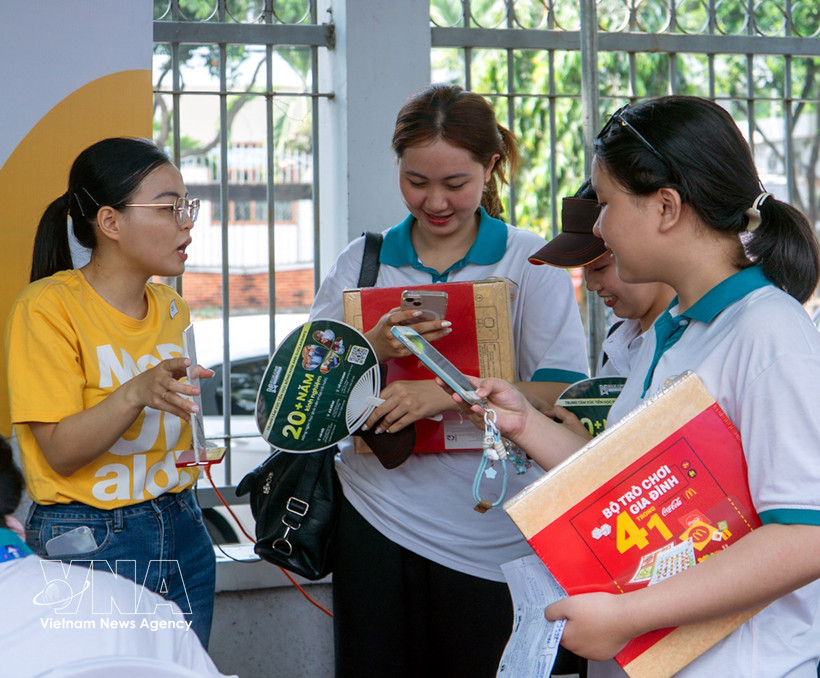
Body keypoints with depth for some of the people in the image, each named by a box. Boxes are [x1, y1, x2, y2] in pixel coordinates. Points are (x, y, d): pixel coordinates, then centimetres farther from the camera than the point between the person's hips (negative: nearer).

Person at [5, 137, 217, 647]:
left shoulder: (171, 307, 10)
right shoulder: (49, 306, -12)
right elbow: (60, 453, -17)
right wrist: (136, 393, -30)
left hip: (182, 535, 6)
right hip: (88, 544, -6)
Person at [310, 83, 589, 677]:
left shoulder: (530, 262, 0)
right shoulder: (362, 262, 7)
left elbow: (564, 395, -12)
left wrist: (448, 394, -22)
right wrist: (373, 351, -16)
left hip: (492, 535, -2)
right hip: (377, 519, 2)